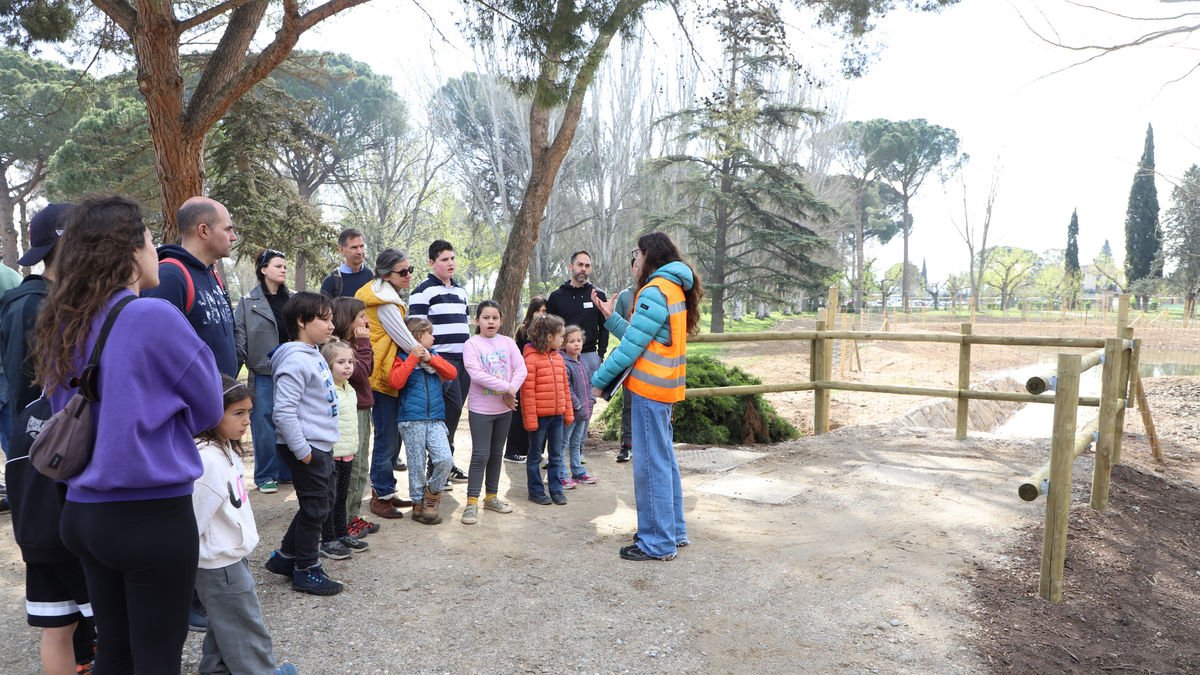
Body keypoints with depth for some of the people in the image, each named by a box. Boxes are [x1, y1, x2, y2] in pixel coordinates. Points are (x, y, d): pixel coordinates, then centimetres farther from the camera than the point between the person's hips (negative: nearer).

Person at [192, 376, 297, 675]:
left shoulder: (226, 449, 5)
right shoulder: (207, 459, -26)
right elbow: (192, 519, -25)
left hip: (229, 557, 9)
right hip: (221, 564, -9)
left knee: (225, 622, 23)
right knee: (246, 626, 7)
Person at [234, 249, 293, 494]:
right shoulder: (249, 303, 0)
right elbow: (239, 338, -3)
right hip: (264, 373, -3)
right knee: (265, 425, 1)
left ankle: (289, 471, 22)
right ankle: (265, 476, 13)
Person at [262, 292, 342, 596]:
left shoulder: (314, 355, 11)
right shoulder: (296, 360, -20)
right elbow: (284, 411, -25)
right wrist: (302, 450, -22)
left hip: (321, 445, 10)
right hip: (307, 448, -10)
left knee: (324, 502, 19)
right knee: (315, 508, 1)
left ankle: (285, 557, 32)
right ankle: (306, 571, 16)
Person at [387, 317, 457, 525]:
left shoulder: (434, 356, 15)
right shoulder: (403, 358, 1)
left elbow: (452, 373, 2)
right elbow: (395, 382, -15)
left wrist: (430, 359, -8)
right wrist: (412, 359, -15)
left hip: (436, 419, 4)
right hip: (412, 420, -3)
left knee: (445, 460, -10)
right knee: (417, 465, 4)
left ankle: (432, 493, 14)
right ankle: (419, 504, 20)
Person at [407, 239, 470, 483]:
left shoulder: (460, 291, 20)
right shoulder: (424, 291, -4)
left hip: (463, 359, 8)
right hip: (442, 359, -7)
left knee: (454, 410, 7)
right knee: (452, 407, -12)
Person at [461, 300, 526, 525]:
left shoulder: (508, 342, 4)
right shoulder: (472, 344, -8)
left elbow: (521, 369, -2)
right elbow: (476, 374, -20)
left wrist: (511, 391, -18)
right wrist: (507, 387, -20)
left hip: (504, 408, 4)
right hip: (480, 409, -4)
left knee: (496, 454, 14)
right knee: (480, 455, -5)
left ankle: (492, 496, 27)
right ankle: (472, 502, 2)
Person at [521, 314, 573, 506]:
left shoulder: (558, 357, 9)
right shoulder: (531, 358, -13)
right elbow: (527, 391, -14)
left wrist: (568, 413, 12)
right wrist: (530, 418, -16)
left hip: (557, 415, 7)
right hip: (539, 416, -6)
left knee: (556, 455, 12)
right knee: (535, 456, 8)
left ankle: (556, 490, 22)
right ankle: (536, 491, 18)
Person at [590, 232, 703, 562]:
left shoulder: (655, 291, -15)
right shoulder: (673, 289, 15)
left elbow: (632, 345, -16)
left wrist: (598, 379, -8)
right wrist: (611, 317, 13)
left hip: (649, 388, -10)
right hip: (664, 387, 10)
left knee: (651, 464, -3)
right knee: (665, 460, 16)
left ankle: (657, 542, 6)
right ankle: (673, 531, 26)